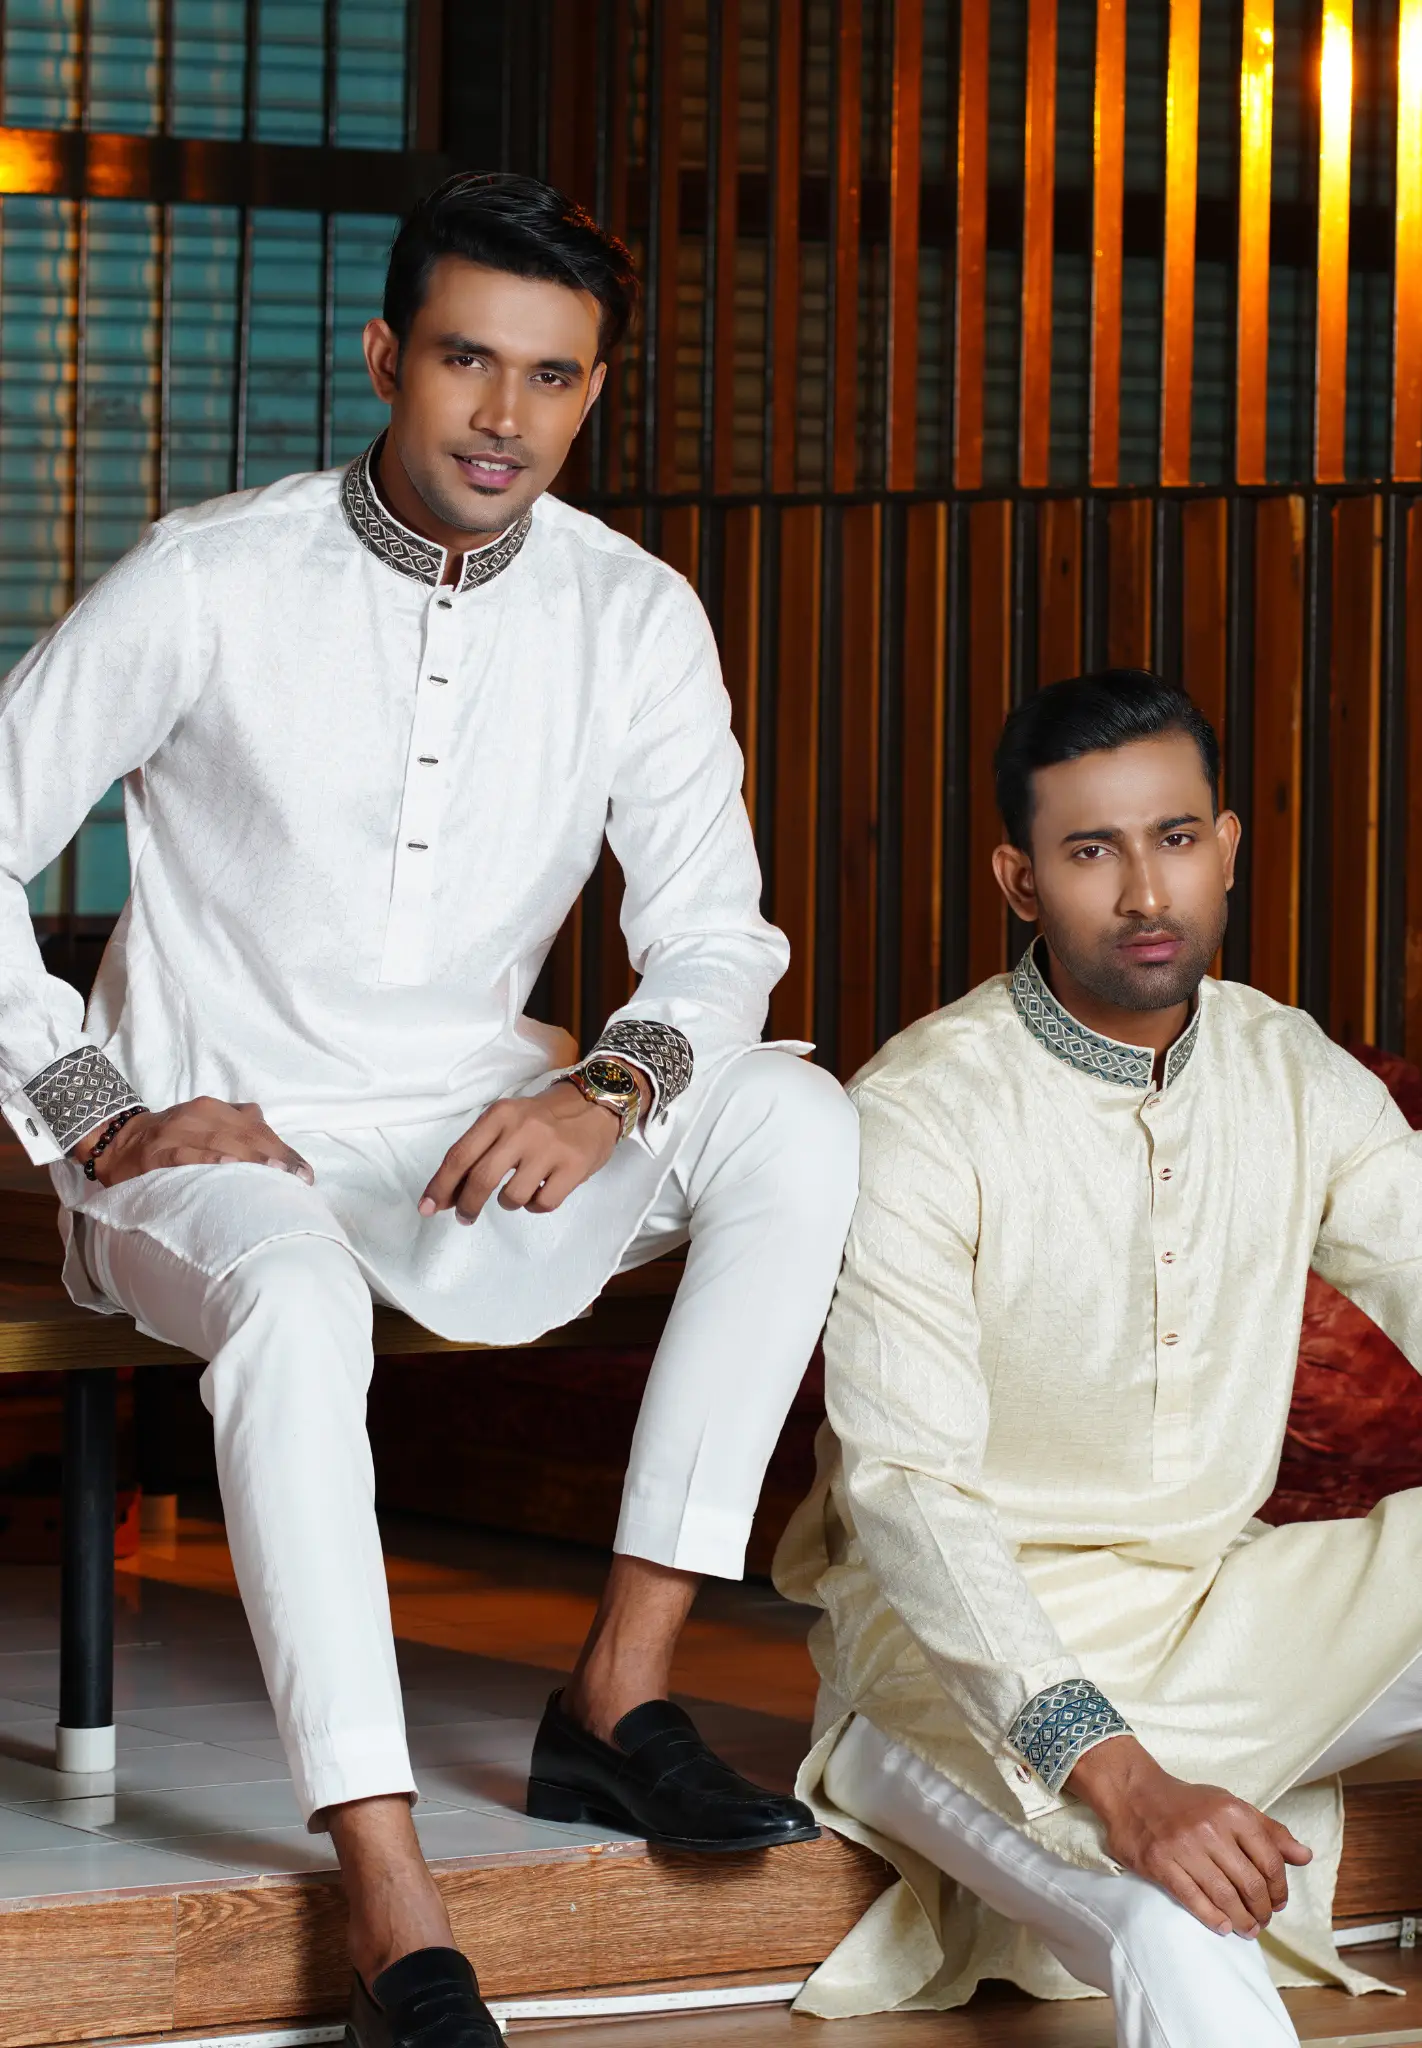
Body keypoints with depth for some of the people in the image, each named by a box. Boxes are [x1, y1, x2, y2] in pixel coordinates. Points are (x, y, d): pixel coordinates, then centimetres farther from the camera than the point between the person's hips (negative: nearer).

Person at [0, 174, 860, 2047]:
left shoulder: (632, 615, 1)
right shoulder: (211, 584, -9)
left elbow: (715, 936, 1)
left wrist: (612, 1090, -21)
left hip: (474, 1139, 4)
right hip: (211, 1153, -4)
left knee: (795, 1121, -22)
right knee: (296, 1301, -39)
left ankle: (622, 1693, -21)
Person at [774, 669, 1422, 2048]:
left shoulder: (1297, 1080, 4)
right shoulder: (920, 1116, -16)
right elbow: (908, 1491, -23)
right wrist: (1118, 1778, -36)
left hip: (1211, 1613, 7)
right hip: (976, 1648, -7)